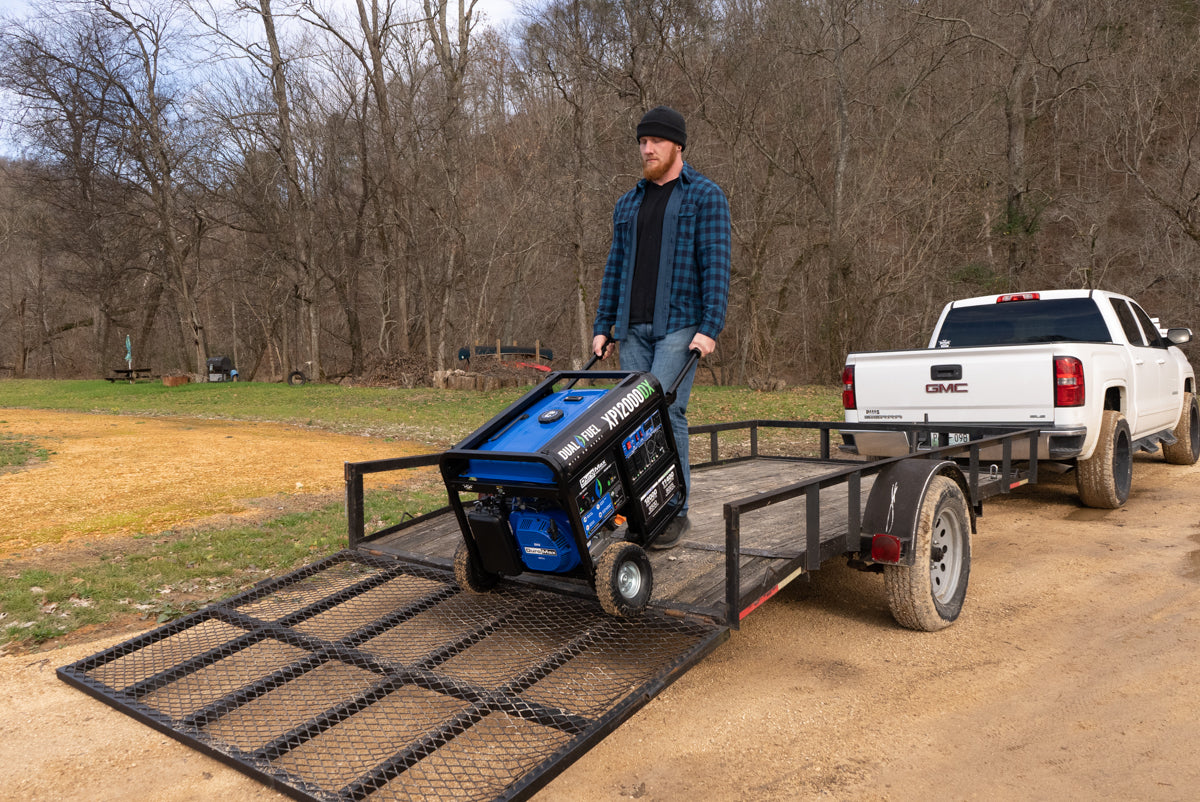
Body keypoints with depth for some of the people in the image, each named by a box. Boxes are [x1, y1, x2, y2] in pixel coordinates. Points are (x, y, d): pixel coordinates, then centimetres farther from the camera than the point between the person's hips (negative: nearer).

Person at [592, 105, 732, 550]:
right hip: (634, 329, 6)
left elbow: (716, 266, -6)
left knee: (665, 409, -14)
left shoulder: (706, 196, 2)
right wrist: (602, 326, 13)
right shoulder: (628, 204, 19)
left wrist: (710, 327, -15)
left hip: (680, 325, -5)